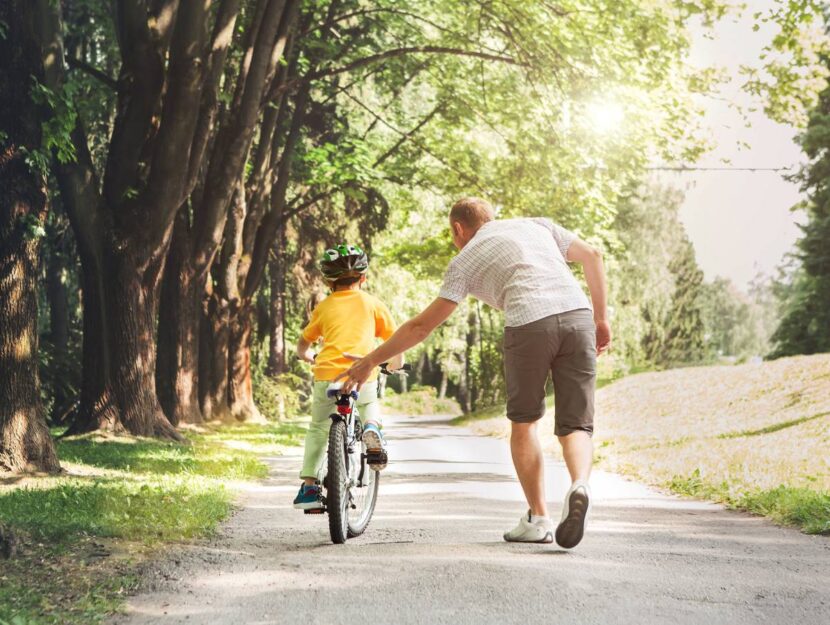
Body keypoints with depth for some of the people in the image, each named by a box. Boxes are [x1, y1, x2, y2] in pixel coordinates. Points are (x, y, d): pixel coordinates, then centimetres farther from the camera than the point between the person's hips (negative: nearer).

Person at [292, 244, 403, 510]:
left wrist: (311, 357, 45)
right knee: (369, 403, 34)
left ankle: (309, 486, 14)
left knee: (318, 429, 21)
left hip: (327, 376, 0)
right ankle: (372, 427, 1)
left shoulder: (323, 306, 16)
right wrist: (396, 363, 30)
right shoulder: (372, 303, 13)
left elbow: (302, 347, 23)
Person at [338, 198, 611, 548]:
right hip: (578, 315, 3)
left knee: (524, 422, 19)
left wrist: (371, 361, 25)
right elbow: (592, 255, 21)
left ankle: (538, 519, 18)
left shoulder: (465, 261, 18)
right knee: (575, 426, 9)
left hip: (529, 324, -3)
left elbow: (422, 326, 16)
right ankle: (579, 486, -21)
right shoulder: (537, 226, 29)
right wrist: (601, 319, 26)